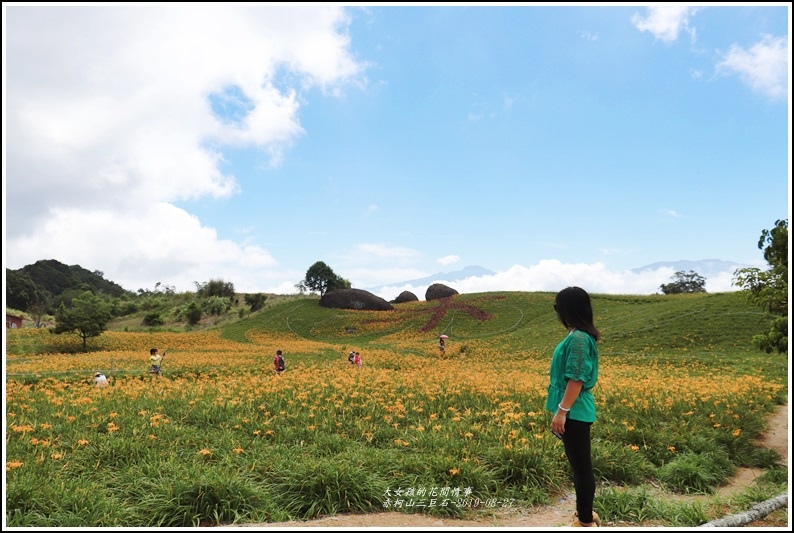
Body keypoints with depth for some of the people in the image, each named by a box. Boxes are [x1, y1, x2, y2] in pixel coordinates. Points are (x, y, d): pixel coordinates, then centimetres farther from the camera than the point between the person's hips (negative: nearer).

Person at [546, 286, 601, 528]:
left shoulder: (578, 337, -21)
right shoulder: (578, 335, 10)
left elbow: (577, 378, -22)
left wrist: (561, 411, -20)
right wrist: (554, 377, 29)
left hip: (574, 412, -10)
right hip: (575, 411, 10)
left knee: (581, 466, 1)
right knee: (578, 464, 19)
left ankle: (586, 522, 13)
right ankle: (584, 513, 33)